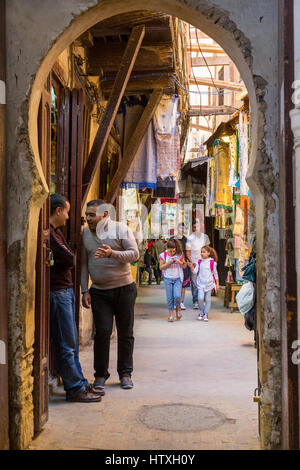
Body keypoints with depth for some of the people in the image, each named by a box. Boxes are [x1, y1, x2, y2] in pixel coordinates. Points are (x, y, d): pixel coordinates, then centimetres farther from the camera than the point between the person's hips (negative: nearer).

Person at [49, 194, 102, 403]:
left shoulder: (57, 231, 17)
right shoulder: (47, 232, -17)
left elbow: (70, 259, 16)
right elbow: (70, 259, -17)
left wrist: (58, 260, 0)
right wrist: (66, 259, 1)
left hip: (66, 289, 10)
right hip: (57, 292, -10)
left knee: (71, 343, 15)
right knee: (66, 345, -2)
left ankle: (80, 383, 23)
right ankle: (75, 389, 6)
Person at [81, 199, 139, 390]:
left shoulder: (121, 229, -4)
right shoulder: (85, 233, 6)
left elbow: (135, 253, -9)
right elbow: (84, 264, 8)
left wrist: (112, 254, -25)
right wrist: (84, 290, 2)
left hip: (124, 288, -1)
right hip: (99, 292, 2)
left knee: (125, 333, 6)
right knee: (102, 332, -4)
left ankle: (125, 374, 19)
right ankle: (101, 374, 10)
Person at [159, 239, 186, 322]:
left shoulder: (179, 255, -3)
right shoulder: (163, 255, -4)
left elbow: (184, 266, 4)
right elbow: (161, 267, -3)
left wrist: (180, 262, -17)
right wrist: (169, 263, -18)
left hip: (177, 278, -1)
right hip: (168, 279, 1)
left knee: (177, 296, -13)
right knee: (169, 297, 2)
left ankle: (178, 309, 15)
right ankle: (171, 314, 15)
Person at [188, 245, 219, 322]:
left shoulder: (212, 262, -2)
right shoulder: (199, 262, 3)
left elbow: (215, 274, 5)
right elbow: (195, 272, -2)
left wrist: (217, 284, 6)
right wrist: (192, 267, -18)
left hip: (209, 283, -1)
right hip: (201, 283, 1)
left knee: (208, 299, 3)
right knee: (200, 298, -12)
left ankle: (206, 314, 16)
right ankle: (202, 312, 11)